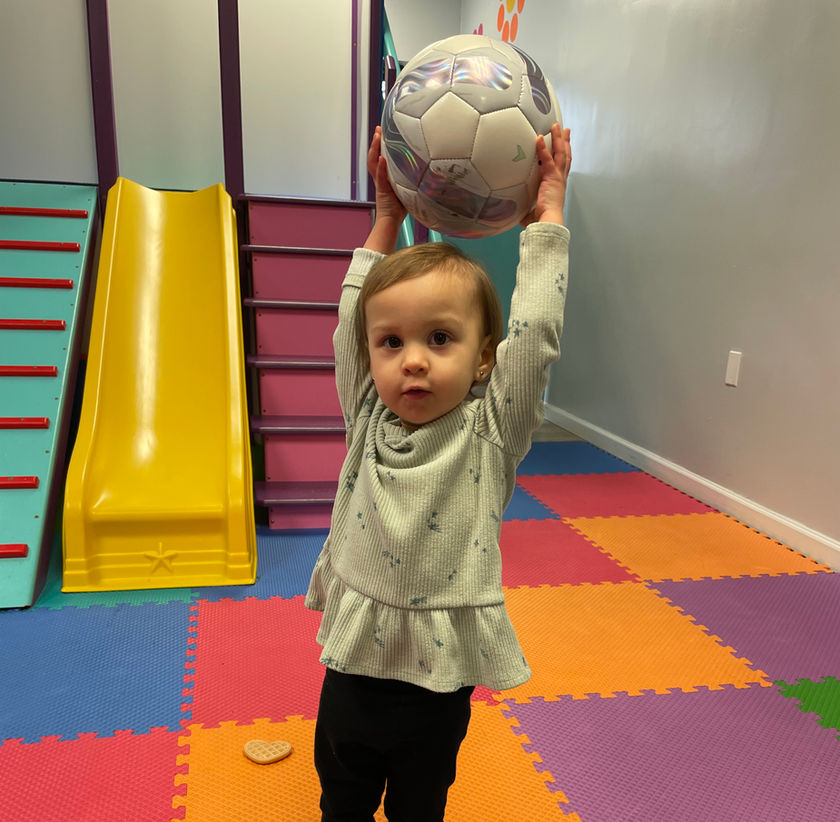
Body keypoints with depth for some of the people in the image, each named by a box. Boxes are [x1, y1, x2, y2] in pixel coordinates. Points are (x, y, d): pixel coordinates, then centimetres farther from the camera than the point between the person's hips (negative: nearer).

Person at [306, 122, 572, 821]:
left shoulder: (489, 433, -15)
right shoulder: (368, 418, -8)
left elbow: (536, 333, -21)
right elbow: (352, 317, -2)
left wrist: (547, 215, -13)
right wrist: (387, 220, 0)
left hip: (441, 676, -2)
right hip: (352, 663, 3)